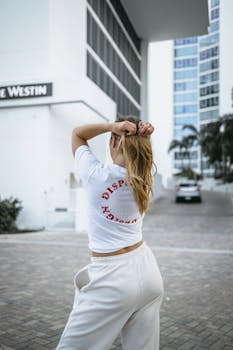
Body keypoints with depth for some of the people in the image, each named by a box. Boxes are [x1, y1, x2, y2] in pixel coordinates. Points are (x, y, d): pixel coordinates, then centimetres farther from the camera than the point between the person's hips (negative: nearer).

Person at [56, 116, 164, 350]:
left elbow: (77, 133, 3)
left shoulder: (96, 175, -15)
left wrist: (111, 126, -13)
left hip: (112, 277, -6)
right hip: (148, 270, 6)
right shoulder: (143, 178, -2)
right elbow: (138, 147, 19)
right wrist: (143, 135, -3)